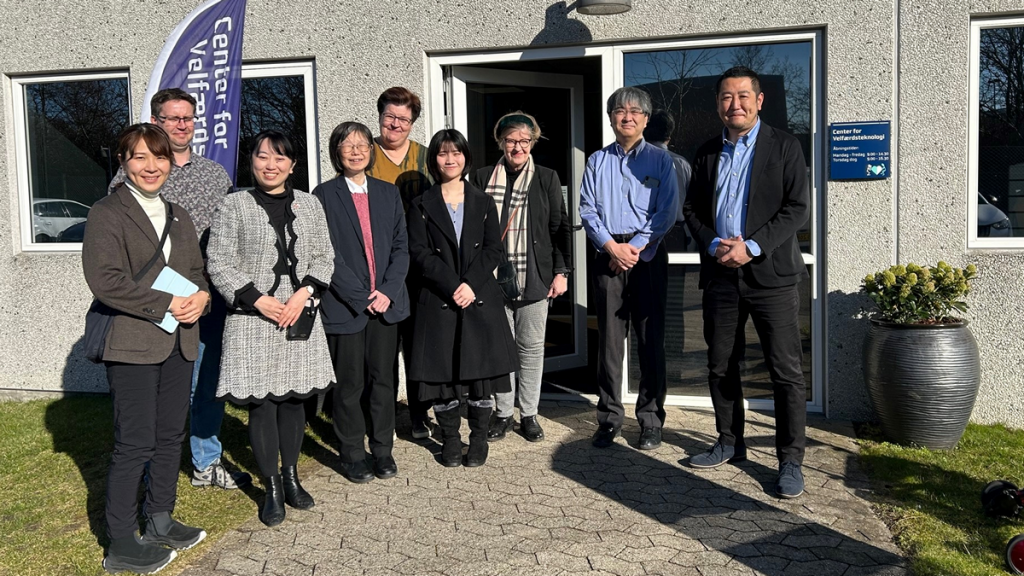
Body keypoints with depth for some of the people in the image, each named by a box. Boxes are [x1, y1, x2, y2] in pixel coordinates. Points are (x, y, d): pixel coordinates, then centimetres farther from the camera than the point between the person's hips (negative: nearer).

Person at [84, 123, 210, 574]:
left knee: (170, 436, 13)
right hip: (133, 344, -7)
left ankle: (159, 520, 28)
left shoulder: (179, 217, 16)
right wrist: (167, 305, -17)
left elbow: (196, 271, 19)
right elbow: (105, 280, -17)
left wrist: (201, 296, -4)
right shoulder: (107, 214, -6)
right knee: (135, 444, -3)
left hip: (179, 342, 7)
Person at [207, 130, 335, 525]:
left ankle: (291, 477, 27)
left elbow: (324, 258, 9)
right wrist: (257, 299, -12)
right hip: (253, 318, -3)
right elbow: (219, 264, -4)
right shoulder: (234, 206, -1)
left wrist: (304, 292, -7)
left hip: (300, 316, 3)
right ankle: (272, 488, 13)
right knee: (261, 403, 0)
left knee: (294, 399, 11)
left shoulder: (309, 205, 9)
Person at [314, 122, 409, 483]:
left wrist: (388, 291, -7)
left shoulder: (388, 193, 11)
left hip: (386, 302, 4)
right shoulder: (324, 195, -2)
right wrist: (362, 298, -12)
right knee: (350, 384, 4)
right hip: (345, 305, -3)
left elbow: (401, 247, 7)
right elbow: (328, 254, -8)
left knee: (383, 379, 9)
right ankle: (352, 456, 17)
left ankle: (383, 450, 22)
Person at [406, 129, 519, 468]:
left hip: (481, 299, 1)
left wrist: (472, 284, -12)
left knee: (482, 368, 1)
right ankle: (450, 438, 17)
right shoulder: (422, 206, 6)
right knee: (442, 372, 1)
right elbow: (419, 253, -3)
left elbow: (493, 249, 3)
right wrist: (451, 286, -14)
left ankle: (479, 438, 16)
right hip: (438, 302, -1)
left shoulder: (482, 203, 11)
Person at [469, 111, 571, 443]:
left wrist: (561, 271, 0)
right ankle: (503, 413, 19)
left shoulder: (547, 179, 6)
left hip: (534, 279, 0)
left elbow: (560, 227, 6)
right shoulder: (482, 179, 6)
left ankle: (529, 414, 18)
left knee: (531, 347, 6)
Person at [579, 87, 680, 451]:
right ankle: (609, 417, 13)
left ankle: (651, 420, 9)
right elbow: (587, 210, 4)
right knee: (609, 339, 4)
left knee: (651, 340, 0)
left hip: (648, 256, -1)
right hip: (607, 256, 2)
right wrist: (612, 247, -10)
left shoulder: (659, 159, 6)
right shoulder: (597, 161, 12)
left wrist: (635, 247, -11)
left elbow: (667, 211, -2)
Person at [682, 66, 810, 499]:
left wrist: (752, 247, -16)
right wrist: (713, 245, -6)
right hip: (720, 273, 5)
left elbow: (797, 208, -7)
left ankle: (790, 460, 7)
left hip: (770, 273, -4)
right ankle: (730, 443, 28)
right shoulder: (707, 153, 13)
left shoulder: (783, 147, 0)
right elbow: (691, 209, 13)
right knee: (720, 366, 12)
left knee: (786, 371, -3)